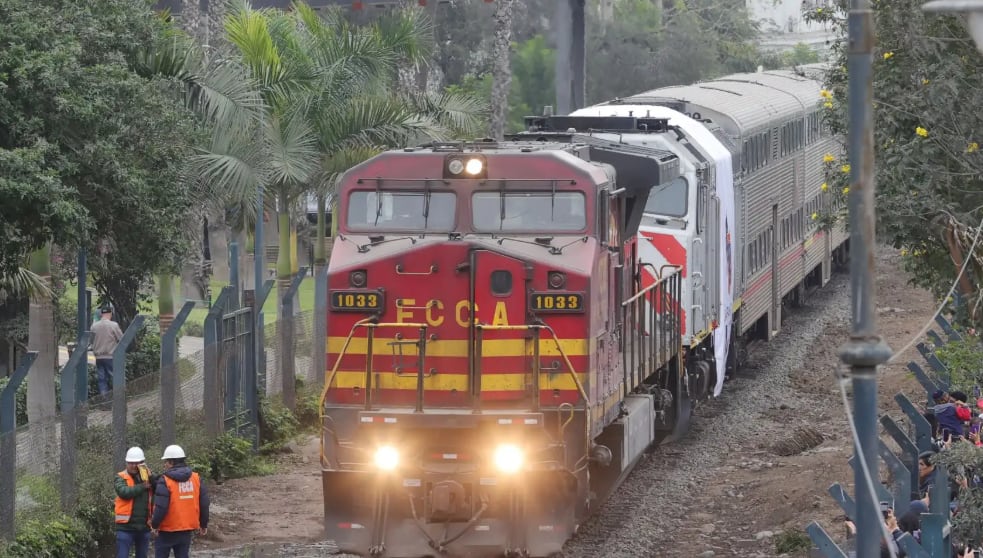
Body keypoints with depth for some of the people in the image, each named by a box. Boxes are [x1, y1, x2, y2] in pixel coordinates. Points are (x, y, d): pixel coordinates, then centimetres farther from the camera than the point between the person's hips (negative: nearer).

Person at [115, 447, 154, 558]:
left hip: (144, 526, 4)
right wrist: (142, 487, -18)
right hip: (126, 526, -4)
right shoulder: (121, 477, -1)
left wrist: (151, 479, -18)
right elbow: (124, 492, -21)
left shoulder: (147, 477, 9)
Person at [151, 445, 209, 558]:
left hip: (167, 530, -5)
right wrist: (203, 524, 18)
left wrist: (155, 524, -6)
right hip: (187, 529, 5)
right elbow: (204, 504, 7)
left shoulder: (165, 480, -16)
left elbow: (161, 507, -20)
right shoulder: (196, 478, 2)